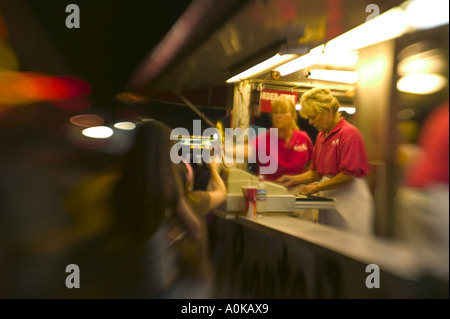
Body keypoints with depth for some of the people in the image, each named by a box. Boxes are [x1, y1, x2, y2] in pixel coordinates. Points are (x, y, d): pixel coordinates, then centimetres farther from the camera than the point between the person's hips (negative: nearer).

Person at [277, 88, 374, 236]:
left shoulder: (348, 133, -12)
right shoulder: (321, 136, 13)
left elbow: (349, 175, -17)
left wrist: (317, 187, -11)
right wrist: (293, 180, 5)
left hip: (350, 200, -7)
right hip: (328, 199, 7)